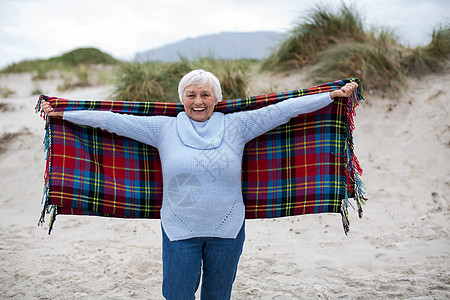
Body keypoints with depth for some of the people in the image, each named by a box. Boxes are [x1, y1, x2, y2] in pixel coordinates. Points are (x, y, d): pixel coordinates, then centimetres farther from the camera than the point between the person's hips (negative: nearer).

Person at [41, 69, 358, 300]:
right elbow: (114, 120, 1)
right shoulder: (164, 128, -1)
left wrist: (334, 95, -1)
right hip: (180, 232, 0)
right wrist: (62, 114, 1)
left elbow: (281, 110, -2)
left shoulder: (236, 126, -1)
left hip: (227, 231, 1)